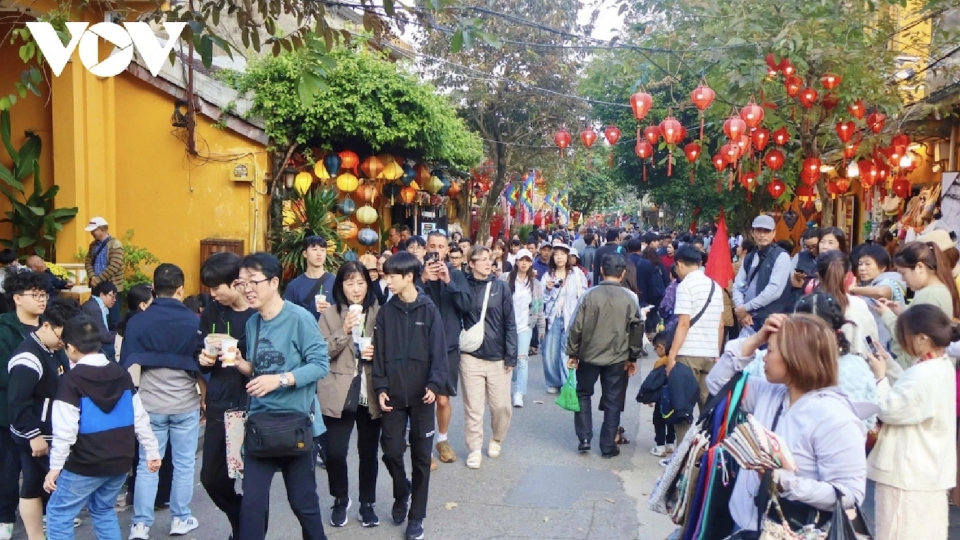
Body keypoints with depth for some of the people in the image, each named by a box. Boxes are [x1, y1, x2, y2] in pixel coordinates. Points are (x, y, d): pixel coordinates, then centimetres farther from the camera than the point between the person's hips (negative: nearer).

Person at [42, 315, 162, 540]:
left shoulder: (71, 379, -11)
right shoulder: (122, 374, 6)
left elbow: (65, 430, -15)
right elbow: (139, 418, 8)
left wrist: (55, 466, -7)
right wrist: (152, 450, 14)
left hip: (86, 464, -6)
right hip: (120, 461, 6)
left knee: (58, 515, 8)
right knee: (103, 510, 21)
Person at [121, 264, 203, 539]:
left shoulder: (137, 322, -4)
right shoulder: (194, 321, -6)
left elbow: (126, 367, 1)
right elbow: (202, 366, 0)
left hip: (150, 405, 1)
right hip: (186, 405, -1)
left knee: (147, 465, 9)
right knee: (184, 464, 10)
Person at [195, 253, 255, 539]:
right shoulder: (213, 312, 5)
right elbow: (200, 355, 15)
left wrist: (235, 349, -24)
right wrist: (203, 359, -7)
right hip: (219, 408, 6)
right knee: (211, 477, 15)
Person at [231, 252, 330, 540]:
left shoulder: (299, 318, -16)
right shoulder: (252, 322, 6)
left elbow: (320, 364, -19)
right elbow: (258, 370, 12)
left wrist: (281, 380, -27)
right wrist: (240, 363, -8)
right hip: (259, 422, 5)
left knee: (303, 501, 12)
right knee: (251, 502, 2)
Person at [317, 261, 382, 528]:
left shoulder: (378, 313, 3)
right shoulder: (330, 315, 1)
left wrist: (377, 353, -10)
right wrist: (344, 331, -19)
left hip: (370, 394, 1)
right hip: (338, 394, -1)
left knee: (368, 451, 9)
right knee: (335, 452, -3)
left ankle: (367, 502, 28)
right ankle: (340, 500, 22)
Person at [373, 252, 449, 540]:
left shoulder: (428, 309, -4)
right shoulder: (386, 311, 3)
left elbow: (438, 351, -7)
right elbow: (379, 353, 3)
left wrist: (434, 384, -19)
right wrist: (380, 388, -4)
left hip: (421, 394, -2)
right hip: (393, 394, 2)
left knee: (421, 456, 6)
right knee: (391, 451, 4)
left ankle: (416, 516, 19)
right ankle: (401, 493, 35)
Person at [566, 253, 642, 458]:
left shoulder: (590, 295, -10)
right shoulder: (631, 298, -7)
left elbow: (577, 326, -7)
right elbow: (637, 329, -2)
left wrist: (572, 353, 4)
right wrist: (633, 357, 9)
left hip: (589, 355, 0)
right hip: (618, 358, 0)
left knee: (583, 395, 18)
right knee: (612, 401, 10)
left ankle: (584, 439, 13)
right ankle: (608, 446, 15)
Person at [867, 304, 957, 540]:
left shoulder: (922, 375, -27)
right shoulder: (942, 366, 5)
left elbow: (890, 410, -22)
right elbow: (907, 393, 16)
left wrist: (880, 376, -11)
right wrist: (888, 363, 10)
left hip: (909, 471, -10)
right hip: (928, 469, 10)